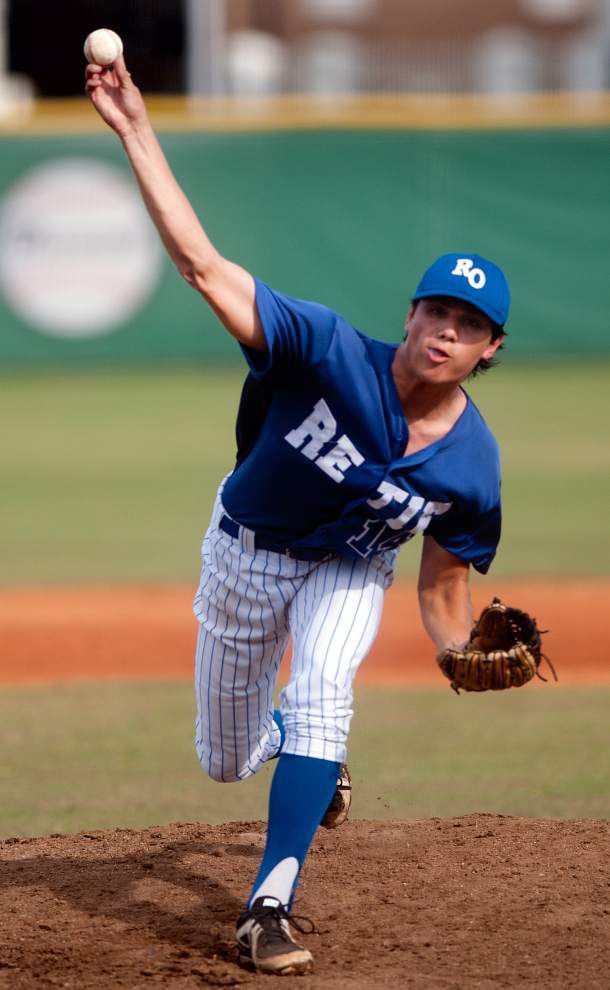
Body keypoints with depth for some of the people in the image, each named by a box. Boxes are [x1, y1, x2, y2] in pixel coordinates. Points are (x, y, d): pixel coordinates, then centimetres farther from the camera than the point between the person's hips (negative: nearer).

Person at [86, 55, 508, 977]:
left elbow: (444, 582, -8)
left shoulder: (473, 463, -22)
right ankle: (307, 746, 52)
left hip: (349, 571, 0)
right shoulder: (333, 353, -32)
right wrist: (136, 130, -45)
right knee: (227, 761, 13)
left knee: (322, 695, -31)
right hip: (248, 548, 0)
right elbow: (204, 265, -38)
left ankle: (270, 906, -30)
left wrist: (466, 663, -30)